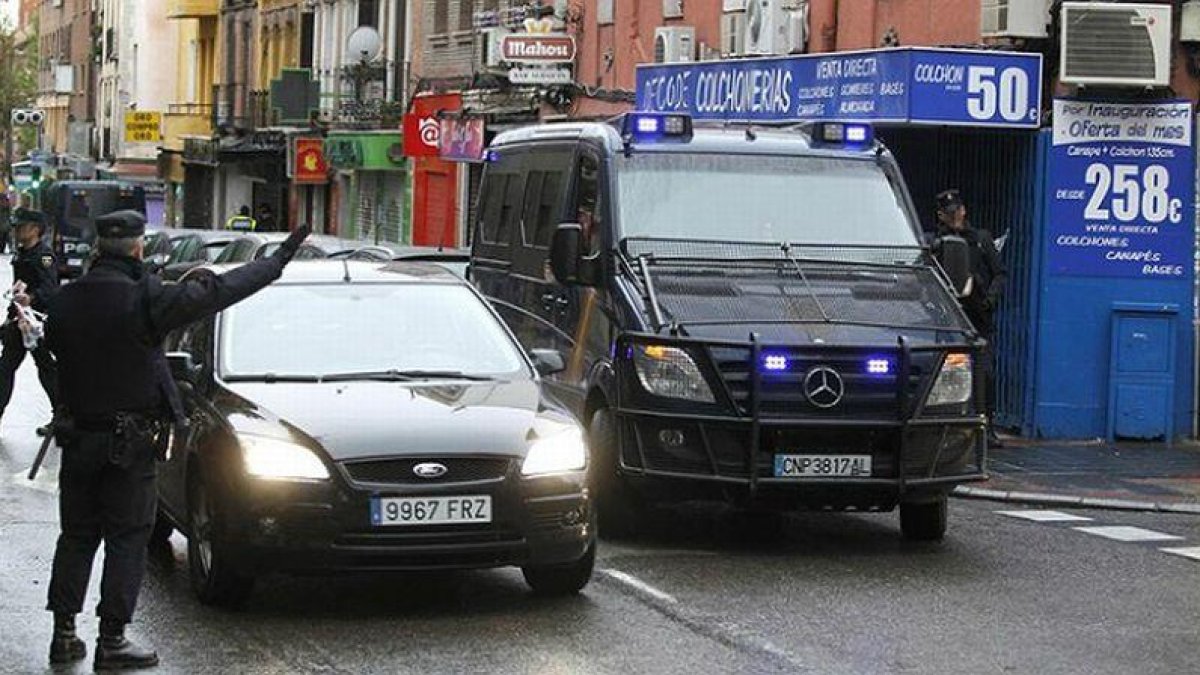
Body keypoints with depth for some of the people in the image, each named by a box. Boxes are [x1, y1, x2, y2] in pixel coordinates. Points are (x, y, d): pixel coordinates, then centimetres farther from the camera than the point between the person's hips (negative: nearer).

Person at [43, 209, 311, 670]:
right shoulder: (144, 300, -18)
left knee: (76, 536, 13)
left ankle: (64, 633, 13)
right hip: (130, 442, -5)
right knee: (126, 541, 3)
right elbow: (216, 293, -15)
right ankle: (111, 641, 3)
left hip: (77, 437, 5)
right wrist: (277, 262, -6)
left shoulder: (65, 302, 0)